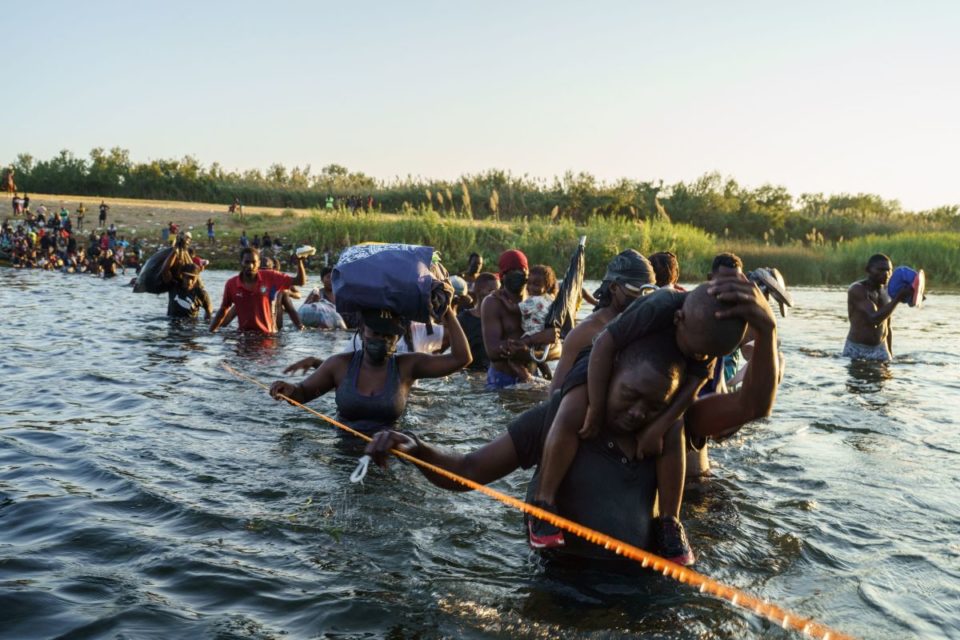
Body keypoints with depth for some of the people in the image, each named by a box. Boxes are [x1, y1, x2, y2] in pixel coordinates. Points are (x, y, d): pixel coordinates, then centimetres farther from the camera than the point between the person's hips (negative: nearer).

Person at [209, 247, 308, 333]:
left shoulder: (270, 277, -9)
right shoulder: (231, 284, -6)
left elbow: (300, 282, -9)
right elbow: (223, 310, 7)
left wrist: (299, 261, -24)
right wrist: (210, 332, 5)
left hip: (267, 334, -1)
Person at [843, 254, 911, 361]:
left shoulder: (887, 291, 8)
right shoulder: (857, 290, -14)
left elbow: (888, 327, 18)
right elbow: (874, 319, -25)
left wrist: (890, 355, 19)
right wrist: (898, 298, -27)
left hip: (880, 349, 5)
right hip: (856, 349, -5)